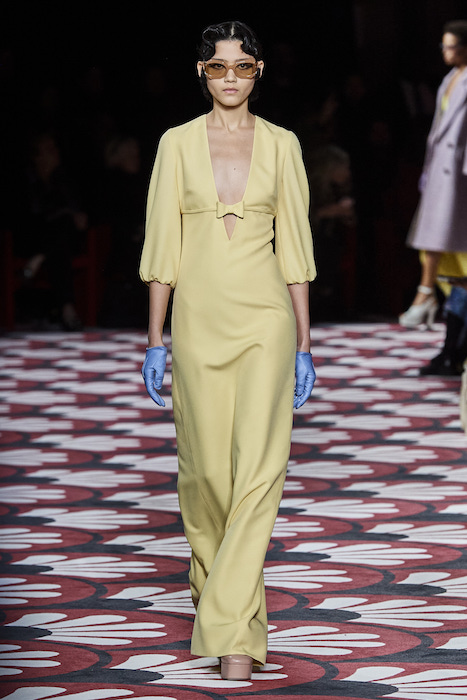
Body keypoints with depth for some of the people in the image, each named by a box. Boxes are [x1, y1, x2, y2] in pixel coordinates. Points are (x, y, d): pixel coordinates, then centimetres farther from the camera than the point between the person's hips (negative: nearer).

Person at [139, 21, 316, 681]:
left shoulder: (281, 145, 5)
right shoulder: (177, 144, 4)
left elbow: (294, 247, 6)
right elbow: (162, 248, 4)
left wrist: (304, 344, 4)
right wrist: (156, 340, 1)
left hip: (265, 318, -1)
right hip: (199, 319, 1)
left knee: (259, 468, -12)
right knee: (206, 470, 6)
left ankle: (233, 636, -14)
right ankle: (216, 582, 35)